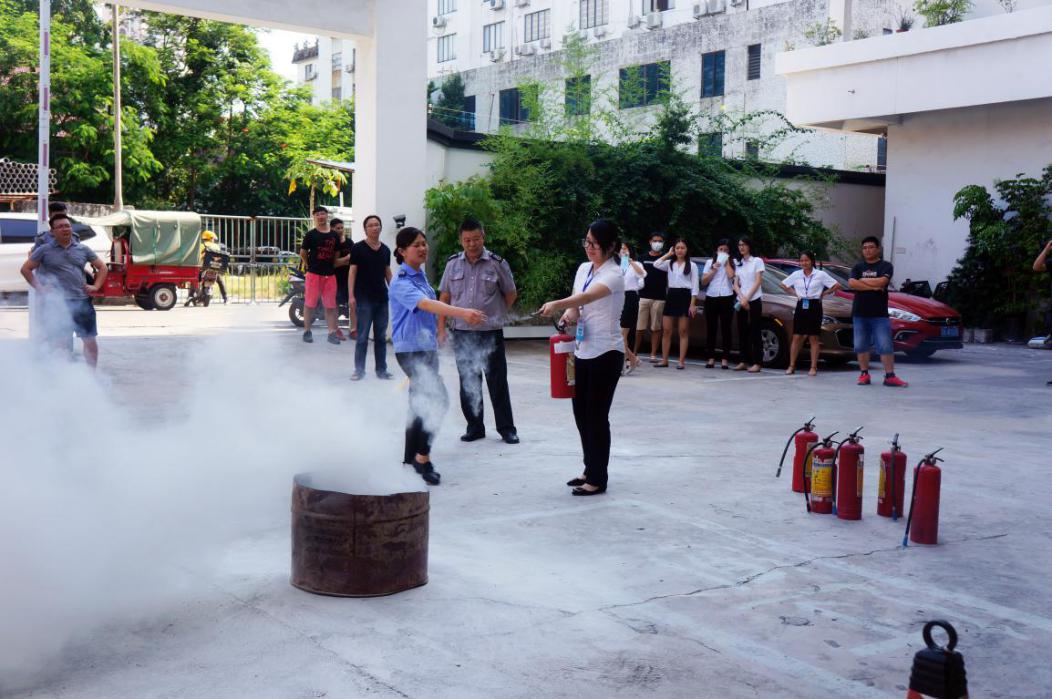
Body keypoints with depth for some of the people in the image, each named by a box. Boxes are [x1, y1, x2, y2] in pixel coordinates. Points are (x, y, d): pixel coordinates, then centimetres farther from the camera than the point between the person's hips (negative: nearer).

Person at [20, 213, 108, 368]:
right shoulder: (45, 250, 4)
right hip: (58, 303, -2)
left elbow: (102, 267, 18)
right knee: (60, 343, -1)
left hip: (82, 301, 3)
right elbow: (25, 269, 8)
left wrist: (96, 286, 6)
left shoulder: (83, 249, 10)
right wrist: (39, 288, -1)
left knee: (90, 340, 5)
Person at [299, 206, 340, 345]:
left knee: (330, 306, 3)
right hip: (314, 274, -3)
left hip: (330, 274, 3)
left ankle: (332, 333, 6)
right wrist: (309, 265, 3)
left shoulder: (334, 236, 9)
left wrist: (333, 266, 10)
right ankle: (307, 331, 11)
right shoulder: (311, 234, -2)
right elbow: (303, 253, 1)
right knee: (309, 304, 2)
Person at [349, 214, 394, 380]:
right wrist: (351, 295, -13)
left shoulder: (385, 250, 10)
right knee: (362, 336, -1)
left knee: (381, 336, 9)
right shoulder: (358, 248, -4)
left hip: (382, 298, 5)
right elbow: (352, 272, -6)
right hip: (364, 298, -5)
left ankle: (381, 369, 15)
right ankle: (359, 369, 7)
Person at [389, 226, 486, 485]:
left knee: (421, 404, 13)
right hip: (410, 349, -9)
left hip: (427, 348, 9)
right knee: (437, 400, -16)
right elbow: (426, 304, -33)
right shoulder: (401, 282, -17)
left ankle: (411, 458, 23)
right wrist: (462, 313, -45)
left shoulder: (420, 276, 12)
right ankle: (423, 458, -5)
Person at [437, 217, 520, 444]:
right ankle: (475, 427, 21)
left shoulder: (497, 264, -4)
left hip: (491, 333, -3)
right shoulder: (453, 264, 5)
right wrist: (441, 330, 4)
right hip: (462, 334, 3)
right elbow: (444, 297, 8)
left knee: (497, 382, 2)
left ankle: (507, 428, 12)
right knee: (468, 383, 10)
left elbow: (511, 294, 8)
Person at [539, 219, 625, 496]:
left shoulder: (613, 274, -15)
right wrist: (569, 314, -13)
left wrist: (557, 304, -48)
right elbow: (576, 300, 11)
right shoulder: (583, 269, 9)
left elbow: (589, 296, -33)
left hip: (606, 353, -8)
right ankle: (591, 470, 27)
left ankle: (598, 479, 7)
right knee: (581, 412, 13)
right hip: (583, 350, 8)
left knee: (596, 415, -3)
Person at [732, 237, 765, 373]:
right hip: (741, 301, 5)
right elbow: (736, 284, 7)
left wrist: (747, 298, -12)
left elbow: (757, 282, -6)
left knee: (754, 332, -5)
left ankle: (757, 363, -5)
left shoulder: (757, 261, 1)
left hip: (754, 300, -5)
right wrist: (742, 298, -10)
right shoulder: (738, 264, 15)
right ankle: (744, 361, 10)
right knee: (742, 332, 5)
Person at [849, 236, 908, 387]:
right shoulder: (858, 266, 11)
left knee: (885, 345, -6)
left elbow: (882, 281, -17)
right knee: (861, 346, 5)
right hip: (859, 313, 3)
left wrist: (863, 280, -5)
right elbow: (852, 283, -7)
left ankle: (890, 376, -5)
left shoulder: (885, 266, 2)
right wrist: (873, 286, -13)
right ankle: (864, 374, 14)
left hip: (879, 314, -3)